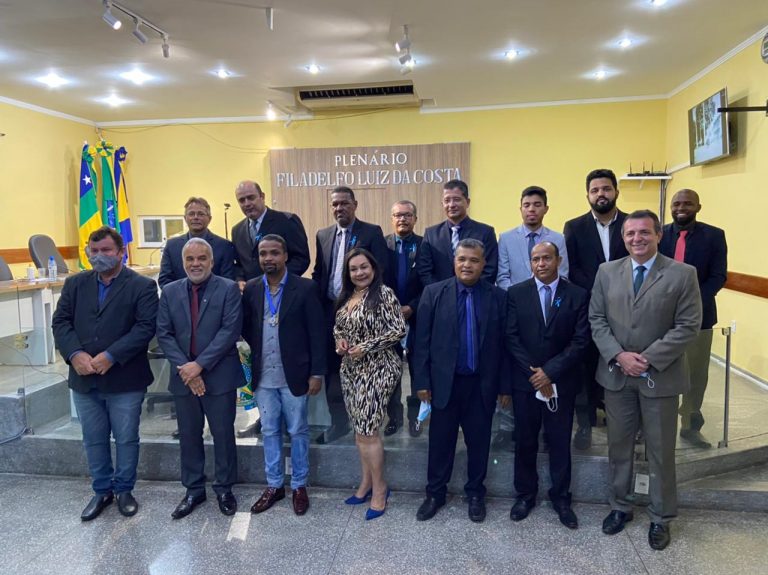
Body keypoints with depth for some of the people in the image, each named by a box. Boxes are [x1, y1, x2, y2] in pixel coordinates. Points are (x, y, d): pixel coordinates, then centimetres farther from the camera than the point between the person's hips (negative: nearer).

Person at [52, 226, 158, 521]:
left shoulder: (142, 286, -6)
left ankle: (124, 489, 28)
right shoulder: (75, 284, 8)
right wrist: (75, 354, -14)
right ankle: (102, 490, 33)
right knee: (93, 440, 16)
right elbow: (61, 322, 3)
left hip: (125, 380, -4)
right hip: (84, 378, 4)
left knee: (126, 439, 9)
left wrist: (111, 356, -20)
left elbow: (145, 327, -14)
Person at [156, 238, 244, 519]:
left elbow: (230, 330, -13)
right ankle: (194, 490, 29)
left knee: (223, 435, 7)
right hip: (184, 377, 3)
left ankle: (224, 489, 25)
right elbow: (164, 334, 1)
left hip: (219, 376, -3)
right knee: (189, 436, 13)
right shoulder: (170, 291, 6)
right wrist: (184, 368, -11)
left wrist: (199, 364, -18)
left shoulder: (228, 289, -5)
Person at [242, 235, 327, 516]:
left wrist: (317, 373, -10)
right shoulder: (250, 289, 3)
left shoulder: (305, 288, -9)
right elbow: (245, 327, 10)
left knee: (298, 431, 10)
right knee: (270, 431, 15)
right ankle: (274, 485, 31)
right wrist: (257, 349, -4)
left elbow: (317, 333, -9)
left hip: (294, 375, -3)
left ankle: (299, 486, 27)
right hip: (263, 376, 4)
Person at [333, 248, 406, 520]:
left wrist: (366, 347, -19)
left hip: (376, 369, -7)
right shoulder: (346, 296, 10)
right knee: (360, 428, 14)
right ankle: (367, 482, 29)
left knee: (367, 431, -4)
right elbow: (338, 326, 20)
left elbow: (399, 330, -15)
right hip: (350, 369, 7)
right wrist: (339, 340, -2)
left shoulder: (384, 293, -12)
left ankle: (379, 488, 15)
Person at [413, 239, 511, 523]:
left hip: (482, 383, 1)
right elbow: (422, 341, -3)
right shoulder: (433, 293, -3)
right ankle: (435, 493, 30)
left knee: (478, 441, 13)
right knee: (440, 441, 11)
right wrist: (422, 381, -5)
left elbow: (504, 344, 1)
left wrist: (505, 385, 1)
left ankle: (475, 493, 33)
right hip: (444, 381, 0)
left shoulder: (498, 296, -1)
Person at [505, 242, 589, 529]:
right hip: (525, 380, 1)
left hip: (561, 381, 0)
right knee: (525, 441, 11)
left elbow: (581, 341, -7)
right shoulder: (516, 293, -1)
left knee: (560, 441, 10)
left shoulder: (578, 295, -2)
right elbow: (511, 338, -4)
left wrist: (550, 371, -14)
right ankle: (525, 494, 27)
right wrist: (534, 374, -12)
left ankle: (561, 497, 28)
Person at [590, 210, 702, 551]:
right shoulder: (607, 272, 3)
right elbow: (596, 319, 1)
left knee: (661, 452, 10)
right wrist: (618, 355, -13)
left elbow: (688, 326, -10)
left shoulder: (683, 274, -6)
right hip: (616, 375, 3)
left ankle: (661, 518, 29)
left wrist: (648, 359, -17)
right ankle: (620, 507, 34)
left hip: (660, 377, -2)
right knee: (618, 446, 15)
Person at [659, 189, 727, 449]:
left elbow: (718, 276, -6)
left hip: (698, 315, 0)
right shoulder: (658, 234, 2)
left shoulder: (714, 236, -1)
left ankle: (690, 426, 27)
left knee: (696, 374, 10)